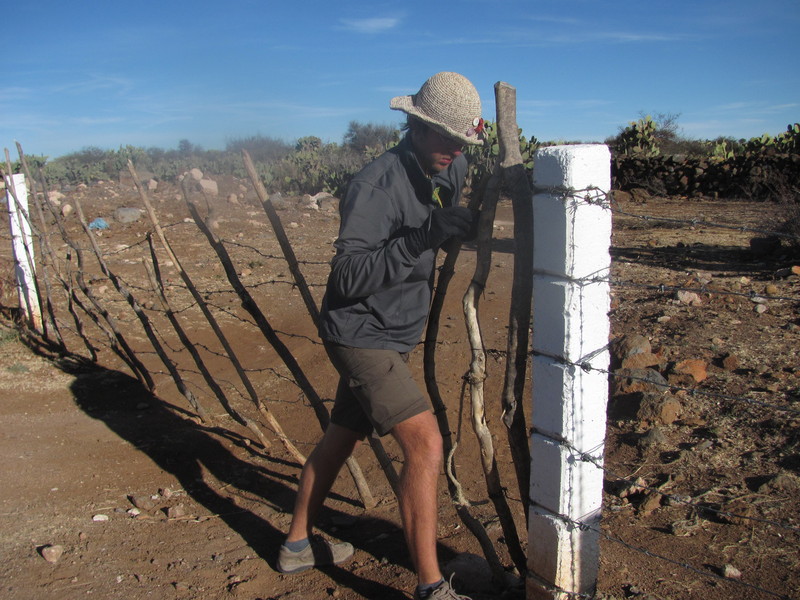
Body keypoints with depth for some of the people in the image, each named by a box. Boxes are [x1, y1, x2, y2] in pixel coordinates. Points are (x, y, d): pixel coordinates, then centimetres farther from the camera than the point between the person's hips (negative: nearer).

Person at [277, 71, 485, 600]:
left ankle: (299, 545, 39)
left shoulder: (436, 173, 4)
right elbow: (349, 276, -29)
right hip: (361, 335, -10)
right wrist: (424, 235, -35)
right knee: (425, 444, -15)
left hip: (391, 338, 10)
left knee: (343, 438, 20)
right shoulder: (378, 183, -22)